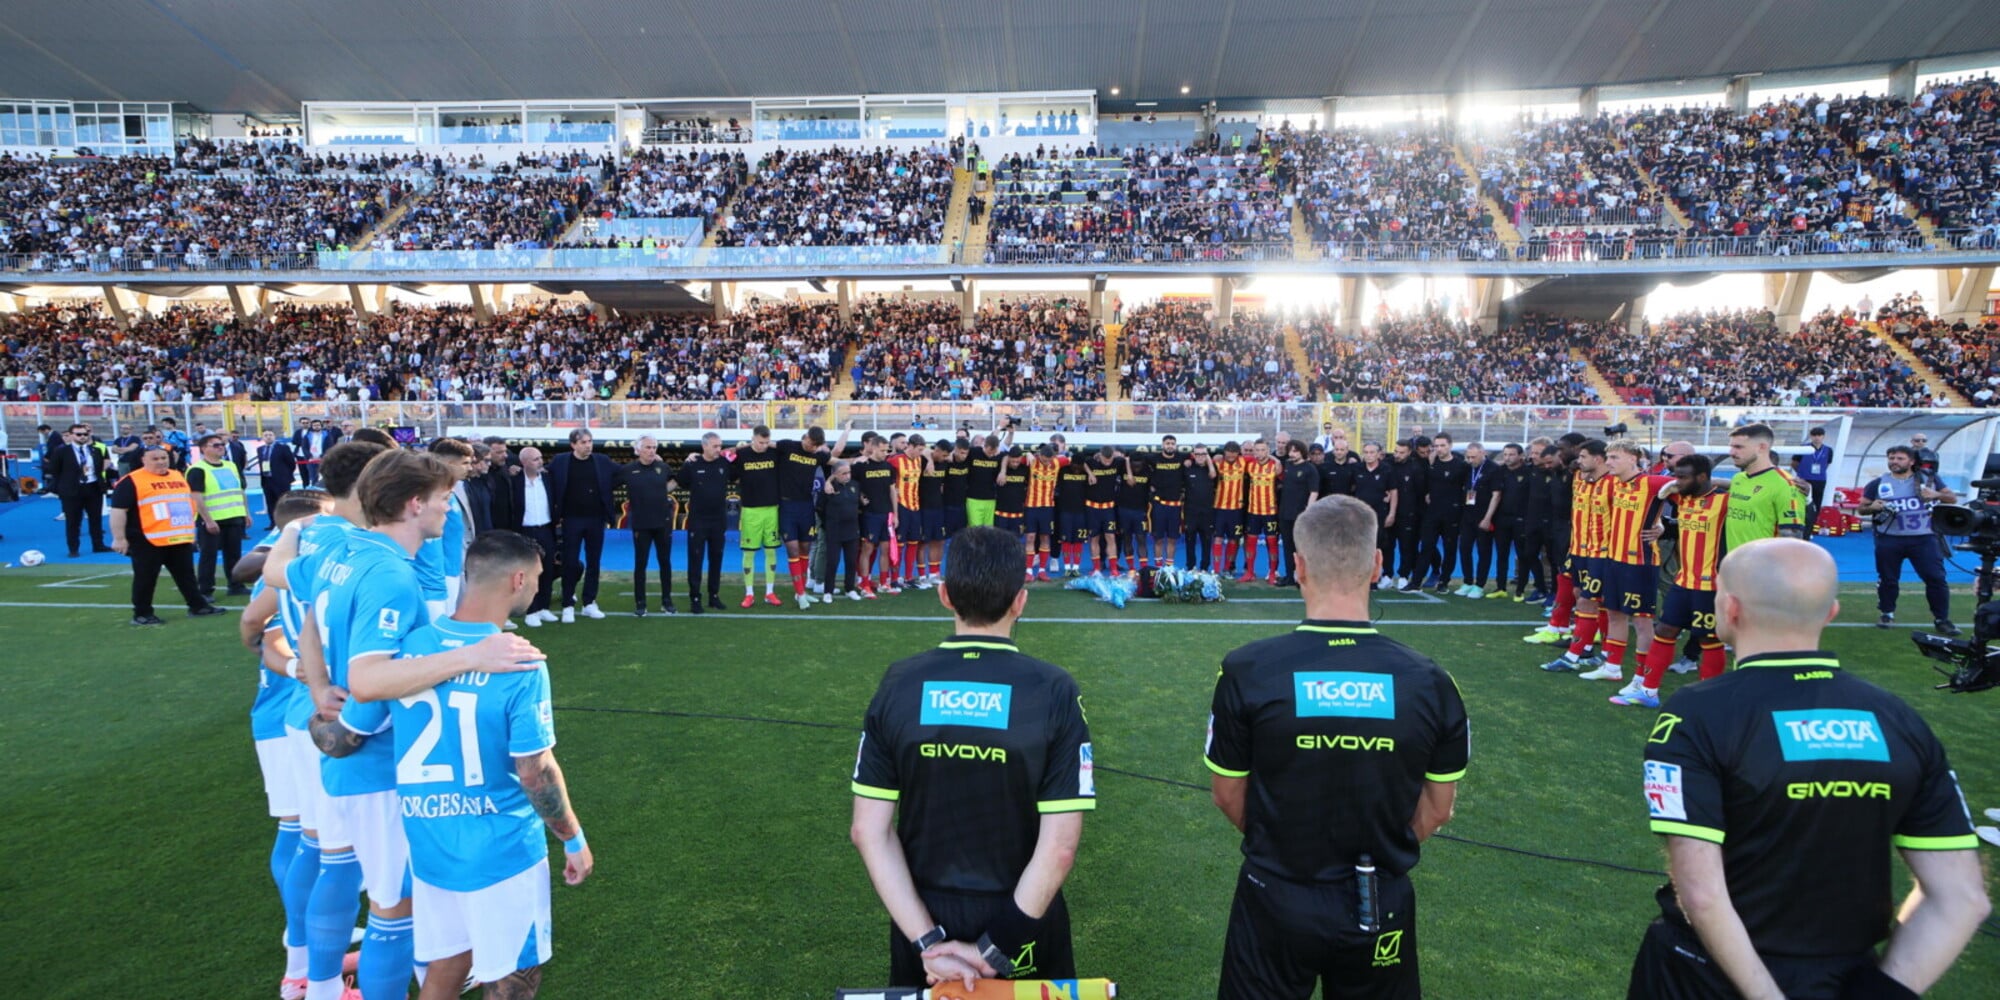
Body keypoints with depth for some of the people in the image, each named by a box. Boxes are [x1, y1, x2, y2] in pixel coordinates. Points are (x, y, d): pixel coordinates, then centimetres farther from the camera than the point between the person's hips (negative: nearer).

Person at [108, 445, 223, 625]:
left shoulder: (178, 477, 13)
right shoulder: (131, 482, -8)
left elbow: (189, 501, 25)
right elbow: (118, 510, -12)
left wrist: (190, 529, 25)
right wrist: (119, 539, -15)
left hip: (180, 539, 6)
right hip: (148, 541, -6)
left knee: (186, 575, 12)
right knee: (145, 578, 2)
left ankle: (198, 606, 19)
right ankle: (142, 614, 12)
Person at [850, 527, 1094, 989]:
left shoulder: (899, 684, -12)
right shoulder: (1054, 691, -18)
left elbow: (869, 831, -11)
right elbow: (1059, 845, -19)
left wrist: (929, 941, -11)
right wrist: (998, 947, -12)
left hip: (921, 917, 1)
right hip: (1022, 919, -1)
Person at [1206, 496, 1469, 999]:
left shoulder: (1246, 671, -20)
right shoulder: (1429, 682, -14)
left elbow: (1228, 795, -7)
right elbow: (1436, 809, -1)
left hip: (1275, 901, -1)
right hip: (1382, 910, 2)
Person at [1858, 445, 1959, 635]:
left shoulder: (1928, 479, 6)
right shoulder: (1878, 483, 3)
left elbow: (1953, 498, 9)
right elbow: (1861, 508, 7)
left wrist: (1937, 495, -12)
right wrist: (1872, 507, -16)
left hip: (1924, 538, 0)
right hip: (1889, 540, 0)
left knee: (1936, 578, -1)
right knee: (1888, 579, 9)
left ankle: (1942, 619, 10)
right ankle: (1887, 613, 25)